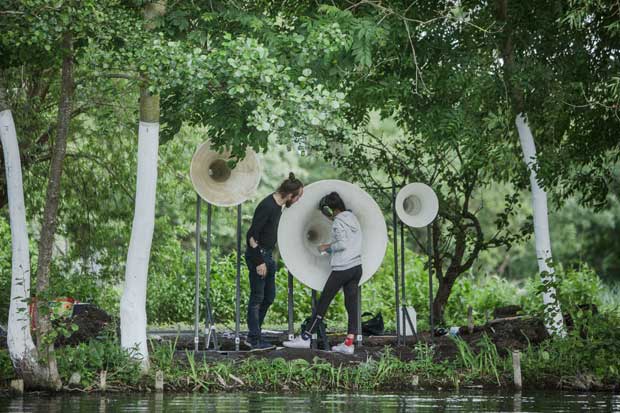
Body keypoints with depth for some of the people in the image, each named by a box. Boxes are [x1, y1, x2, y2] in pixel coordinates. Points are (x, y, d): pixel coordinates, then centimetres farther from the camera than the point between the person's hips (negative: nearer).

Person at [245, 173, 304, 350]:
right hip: (257, 255, -10)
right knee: (257, 298, -3)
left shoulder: (278, 205, 6)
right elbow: (251, 235, -24)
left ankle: (253, 335, 23)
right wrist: (259, 262, -22)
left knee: (269, 296, 14)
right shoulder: (267, 207, -23)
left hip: (268, 255, 10)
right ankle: (255, 341, 4)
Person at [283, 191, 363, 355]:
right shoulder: (353, 219, 14)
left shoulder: (338, 222, -10)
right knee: (352, 304, 4)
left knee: (323, 302, -2)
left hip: (342, 269, -8)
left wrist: (327, 246, -3)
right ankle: (349, 343, 1)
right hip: (357, 267, 8)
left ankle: (305, 338, 2)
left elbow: (342, 244, -19)